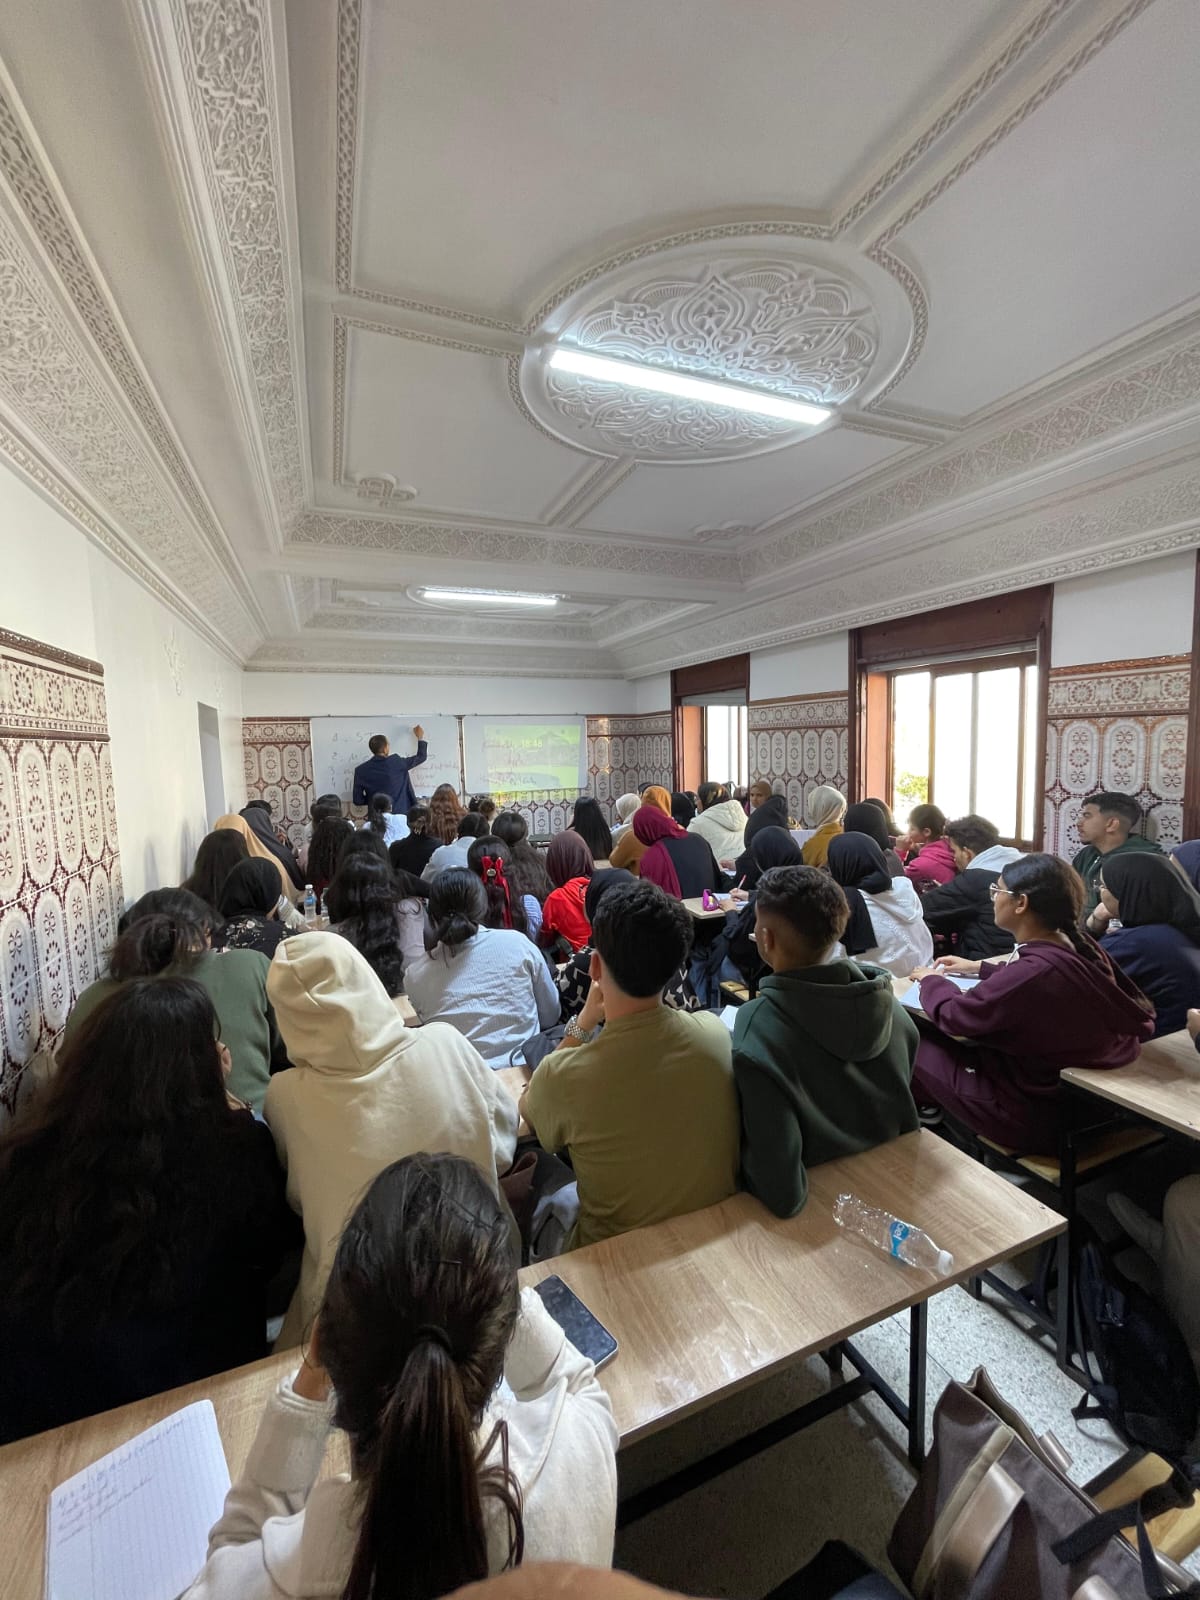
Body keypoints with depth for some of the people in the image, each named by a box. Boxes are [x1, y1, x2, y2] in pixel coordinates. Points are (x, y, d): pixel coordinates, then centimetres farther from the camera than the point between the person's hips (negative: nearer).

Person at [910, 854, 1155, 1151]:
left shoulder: (1034, 971, -34)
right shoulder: (1081, 946, -8)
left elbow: (953, 1016, -19)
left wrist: (931, 980, 1)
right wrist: (980, 968, 17)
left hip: (1034, 1114, -8)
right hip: (1079, 1098, 8)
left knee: (917, 1048, 3)